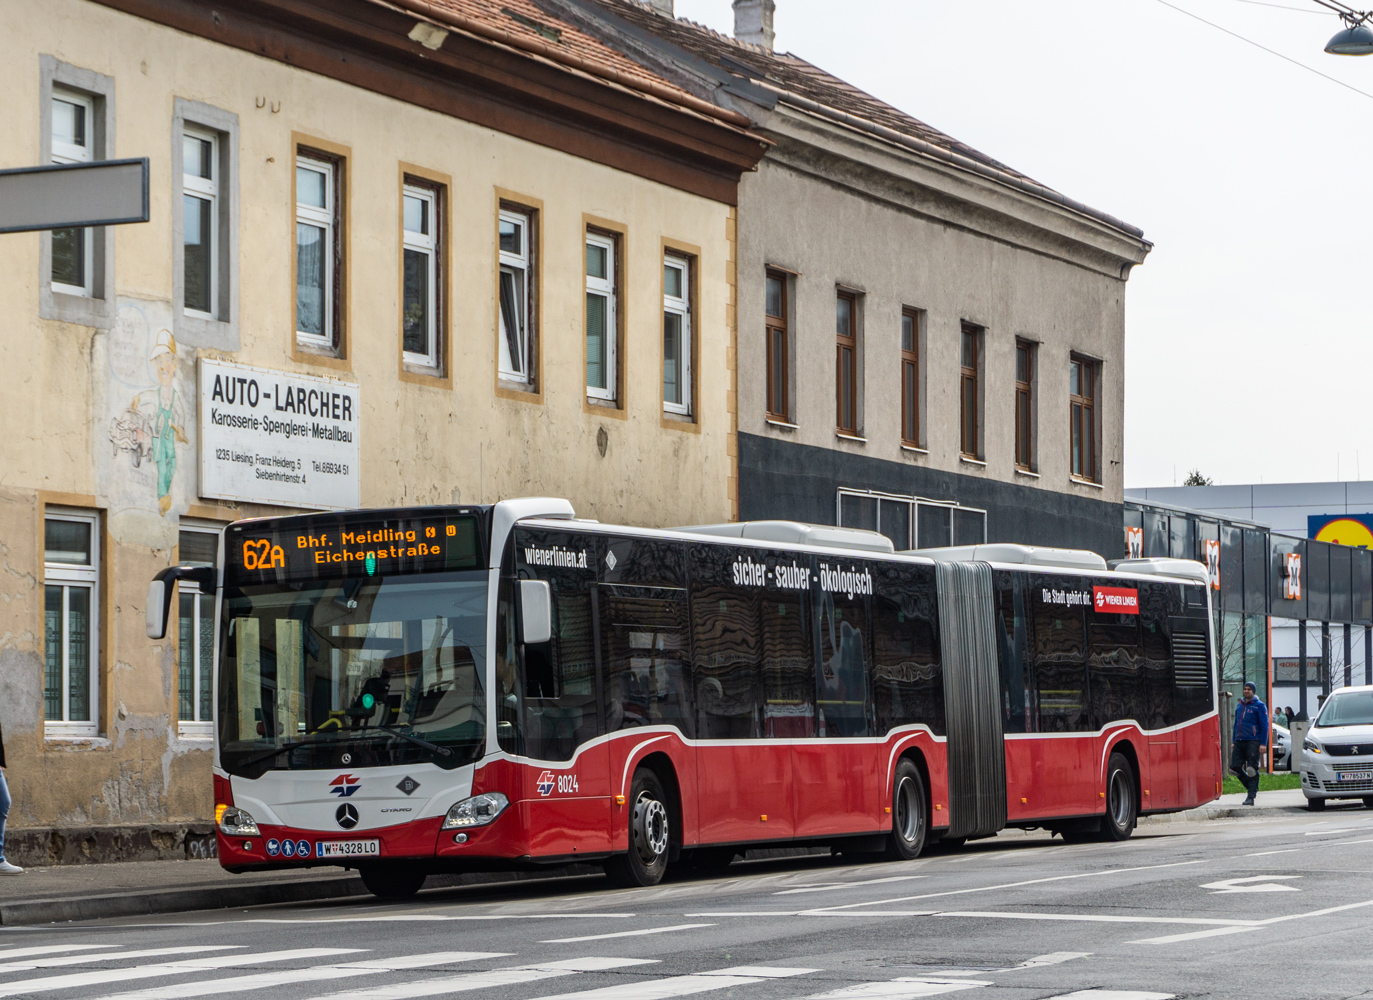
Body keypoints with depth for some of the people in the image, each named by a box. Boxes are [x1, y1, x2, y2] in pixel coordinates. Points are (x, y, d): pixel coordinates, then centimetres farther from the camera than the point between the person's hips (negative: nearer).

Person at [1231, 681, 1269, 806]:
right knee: (1235, 766, -2)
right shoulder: (1239, 706, 18)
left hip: (1253, 742, -6)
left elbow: (1264, 725, -4)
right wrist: (1234, 741, 18)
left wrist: (1263, 743, -11)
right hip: (1239, 743, 6)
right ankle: (1252, 787, 18)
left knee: (1252, 769, -7)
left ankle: (1251, 796, -5)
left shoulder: (1259, 706, -1)